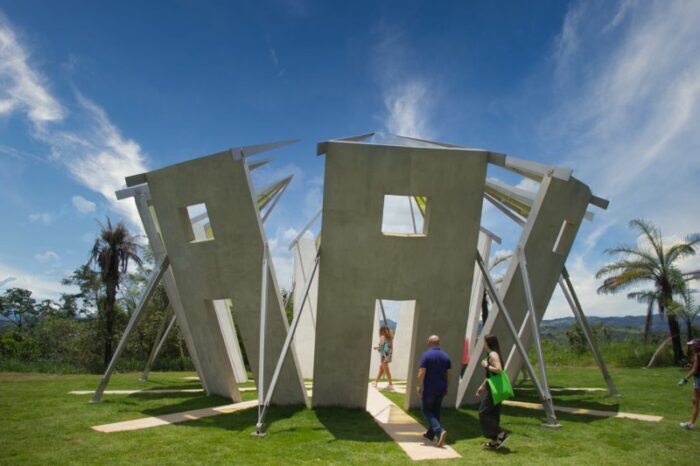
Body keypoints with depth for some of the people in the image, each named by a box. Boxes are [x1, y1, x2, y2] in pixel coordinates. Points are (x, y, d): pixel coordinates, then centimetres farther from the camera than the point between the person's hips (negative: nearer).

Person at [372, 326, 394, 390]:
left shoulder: (383, 337, -10)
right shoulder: (390, 337, 12)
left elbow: (380, 347, -11)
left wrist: (376, 347, 9)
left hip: (384, 354, -8)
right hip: (388, 354, 8)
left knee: (386, 370, -4)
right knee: (381, 368, 18)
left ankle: (391, 384, -4)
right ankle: (376, 382, 28)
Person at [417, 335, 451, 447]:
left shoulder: (427, 355, -12)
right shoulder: (445, 356, 4)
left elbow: (422, 373, -17)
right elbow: (448, 374, 8)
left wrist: (420, 387, -8)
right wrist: (446, 388, 18)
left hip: (429, 389, -5)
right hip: (441, 389, 6)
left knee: (426, 410, 4)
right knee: (436, 411, 16)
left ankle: (439, 431, -15)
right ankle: (430, 434, 23)